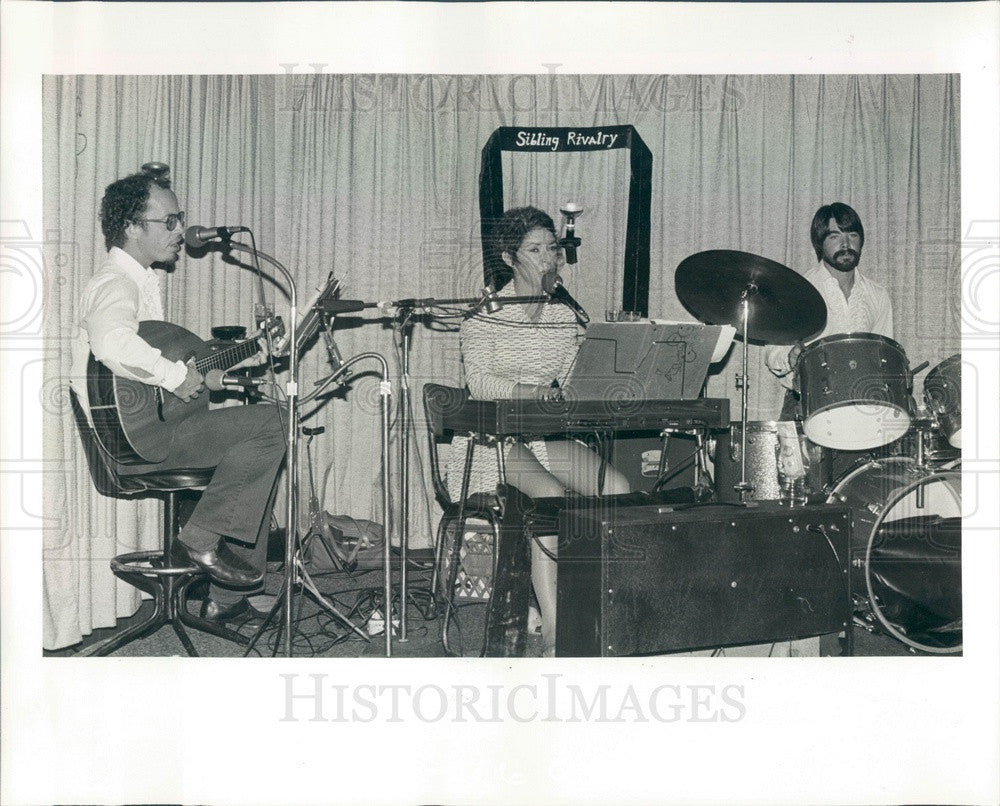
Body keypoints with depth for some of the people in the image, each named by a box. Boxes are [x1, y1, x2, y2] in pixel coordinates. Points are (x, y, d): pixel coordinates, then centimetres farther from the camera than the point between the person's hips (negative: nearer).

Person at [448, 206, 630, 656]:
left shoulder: (565, 316, 13)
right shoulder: (486, 313, -3)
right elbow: (477, 383, -13)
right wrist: (528, 390, -29)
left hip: (547, 435, 6)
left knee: (617, 488, -19)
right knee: (552, 495, -32)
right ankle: (553, 630, -27)